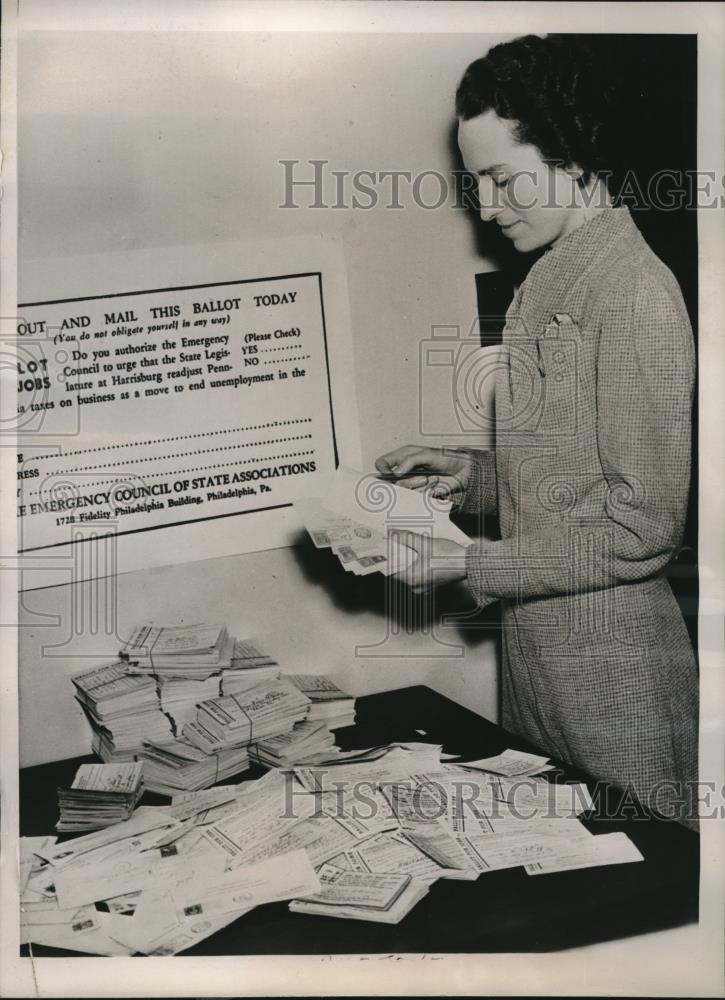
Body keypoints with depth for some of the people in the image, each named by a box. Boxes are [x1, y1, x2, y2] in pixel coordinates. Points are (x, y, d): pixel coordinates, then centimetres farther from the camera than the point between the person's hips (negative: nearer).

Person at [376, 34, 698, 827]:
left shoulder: (636, 293, -17)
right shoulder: (547, 286, 10)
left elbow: (643, 528, -18)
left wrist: (471, 565, -17)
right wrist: (472, 472, 3)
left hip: (613, 672, -8)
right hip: (534, 651, 8)